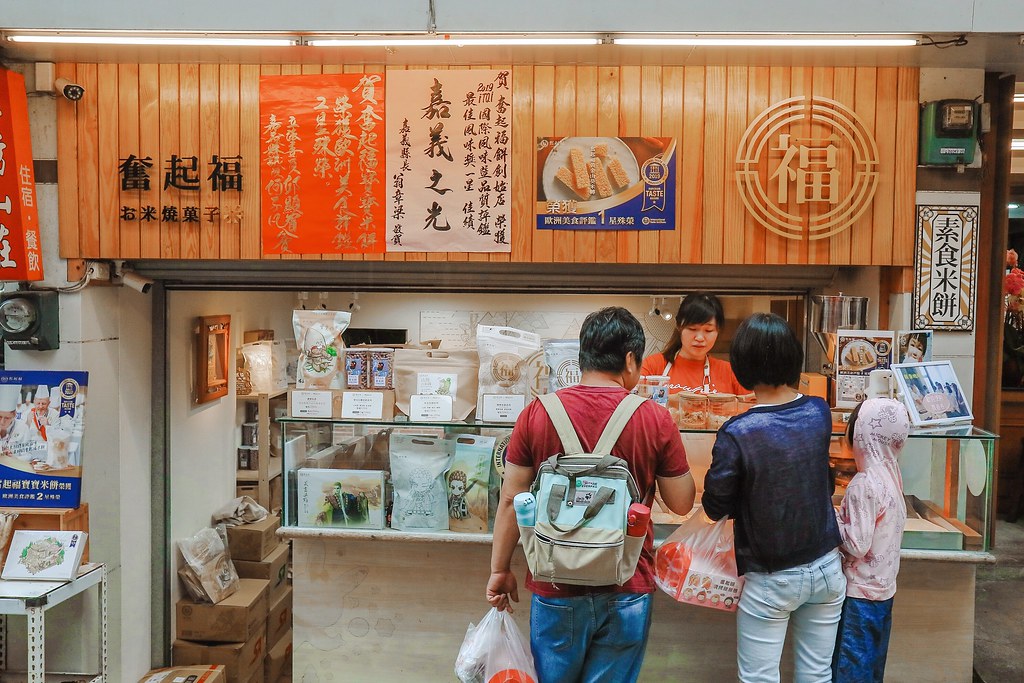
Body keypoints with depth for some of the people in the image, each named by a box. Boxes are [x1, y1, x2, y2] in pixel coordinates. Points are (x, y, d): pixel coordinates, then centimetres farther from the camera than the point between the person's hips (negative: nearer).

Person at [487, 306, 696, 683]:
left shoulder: (537, 413, -8)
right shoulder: (655, 418, -10)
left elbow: (511, 500, -4)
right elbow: (682, 503, -2)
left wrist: (500, 569, 7)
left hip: (557, 590, 1)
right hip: (628, 593, 0)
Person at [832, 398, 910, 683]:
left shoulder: (864, 484, -23)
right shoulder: (890, 474, 3)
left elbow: (857, 545, -23)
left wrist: (829, 518, -12)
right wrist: (841, 515, 4)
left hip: (860, 594, -8)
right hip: (883, 588, 8)